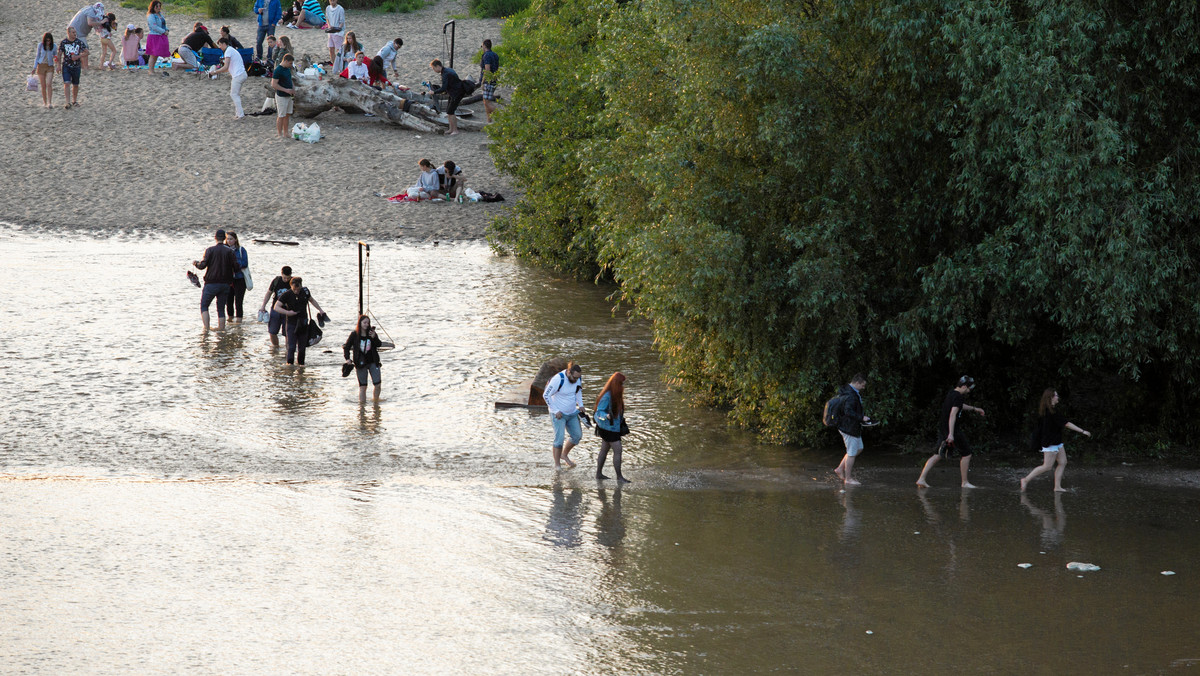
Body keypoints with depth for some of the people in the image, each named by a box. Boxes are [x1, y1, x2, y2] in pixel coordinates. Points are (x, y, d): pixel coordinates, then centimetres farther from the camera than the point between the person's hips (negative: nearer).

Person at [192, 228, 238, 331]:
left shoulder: (210, 250, -7)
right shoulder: (229, 251, -1)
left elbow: (203, 265, -12)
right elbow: (236, 266, -5)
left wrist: (196, 263, 9)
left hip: (211, 283, -3)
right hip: (225, 284, 3)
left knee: (204, 305, 6)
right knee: (221, 308, 11)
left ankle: (206, 327, -9)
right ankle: (221, 328, 5)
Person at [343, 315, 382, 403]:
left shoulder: (371, 333, 1)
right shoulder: (354, 335, -3)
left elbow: (379, 344, -10)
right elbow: (346, 347, 3)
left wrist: (374, 338, -28)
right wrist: (347, 358, -10)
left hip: (373, 362, 2)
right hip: (360, 363, -2)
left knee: (377, 384, -1)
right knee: (363, 386, 1)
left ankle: (376, 401, 17)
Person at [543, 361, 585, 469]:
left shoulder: (577, 378, -6)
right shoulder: (558, 379, -25)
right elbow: (546, 395, -17)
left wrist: (580, 405, 3)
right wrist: (556, 411, -17)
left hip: (572, 413, 7)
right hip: (559, 414, -7)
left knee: (577, 436, 9)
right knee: (559, 438, -11)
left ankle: (564, 454, 32)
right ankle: (557, 465, 1)